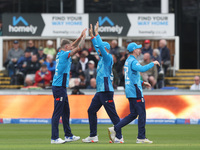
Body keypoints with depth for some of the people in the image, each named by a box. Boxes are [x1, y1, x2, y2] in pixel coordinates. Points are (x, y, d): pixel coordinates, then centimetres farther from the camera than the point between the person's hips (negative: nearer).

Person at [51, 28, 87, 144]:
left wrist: (81, 36, 22)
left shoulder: (61, 54, 12)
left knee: (66, 112, 16)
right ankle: (54, 138, -9)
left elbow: (74, 46, 27)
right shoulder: (65, 54, -13)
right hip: (59, 87, -10)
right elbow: (79, 48, -12)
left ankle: (68, 135, 24)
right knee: (57, 113, -9)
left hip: (61, 87, 10)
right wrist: (84, 37, 1)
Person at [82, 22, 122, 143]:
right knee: (91, 111, 10)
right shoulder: (102, 58, 15)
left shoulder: (108, 58, -10)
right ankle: (93, 136, 13)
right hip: (100, 91, 10)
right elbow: (97, 47, 28)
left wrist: (97, 33, -15)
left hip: (106, 91, -10)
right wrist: (92, 36, 23)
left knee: (113, 114, -7)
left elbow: (101, 46, -21)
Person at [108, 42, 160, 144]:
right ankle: (141, 138, -1)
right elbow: (142, 69, -33)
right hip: (135, 91, -10)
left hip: (130, 92, 10)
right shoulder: (133, 61, -14)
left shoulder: (128, 61, 18)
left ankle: (115, 129, 3)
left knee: (133, 114, 11)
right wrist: (153, 63, -21)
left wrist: (142, 82, 23)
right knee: (142, 114, -4)